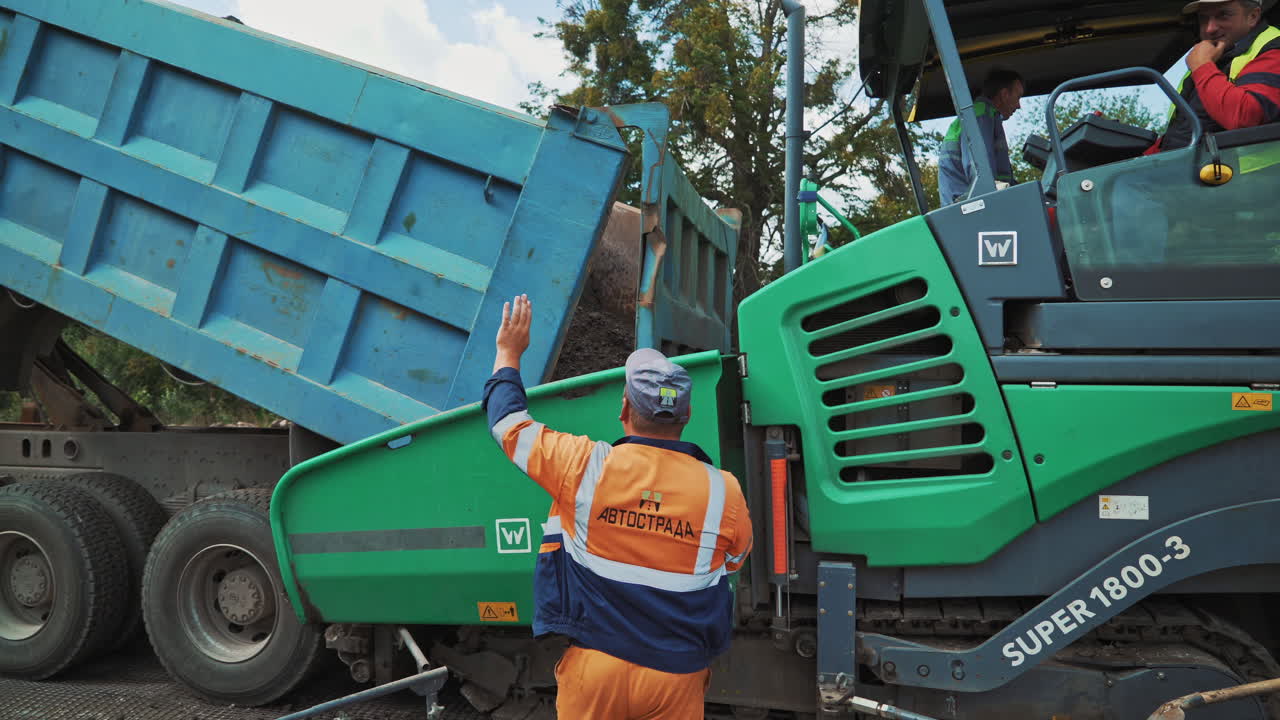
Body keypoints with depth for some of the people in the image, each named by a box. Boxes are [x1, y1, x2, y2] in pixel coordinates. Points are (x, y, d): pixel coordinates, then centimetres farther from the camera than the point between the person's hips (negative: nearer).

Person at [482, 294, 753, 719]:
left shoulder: (585, 467, -13)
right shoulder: (723, 492, -10)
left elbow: (509, 423, 2)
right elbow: (734, 560, 10)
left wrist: (508, 354, 17)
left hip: (593, 667, 0)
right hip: (675, 675, 1)